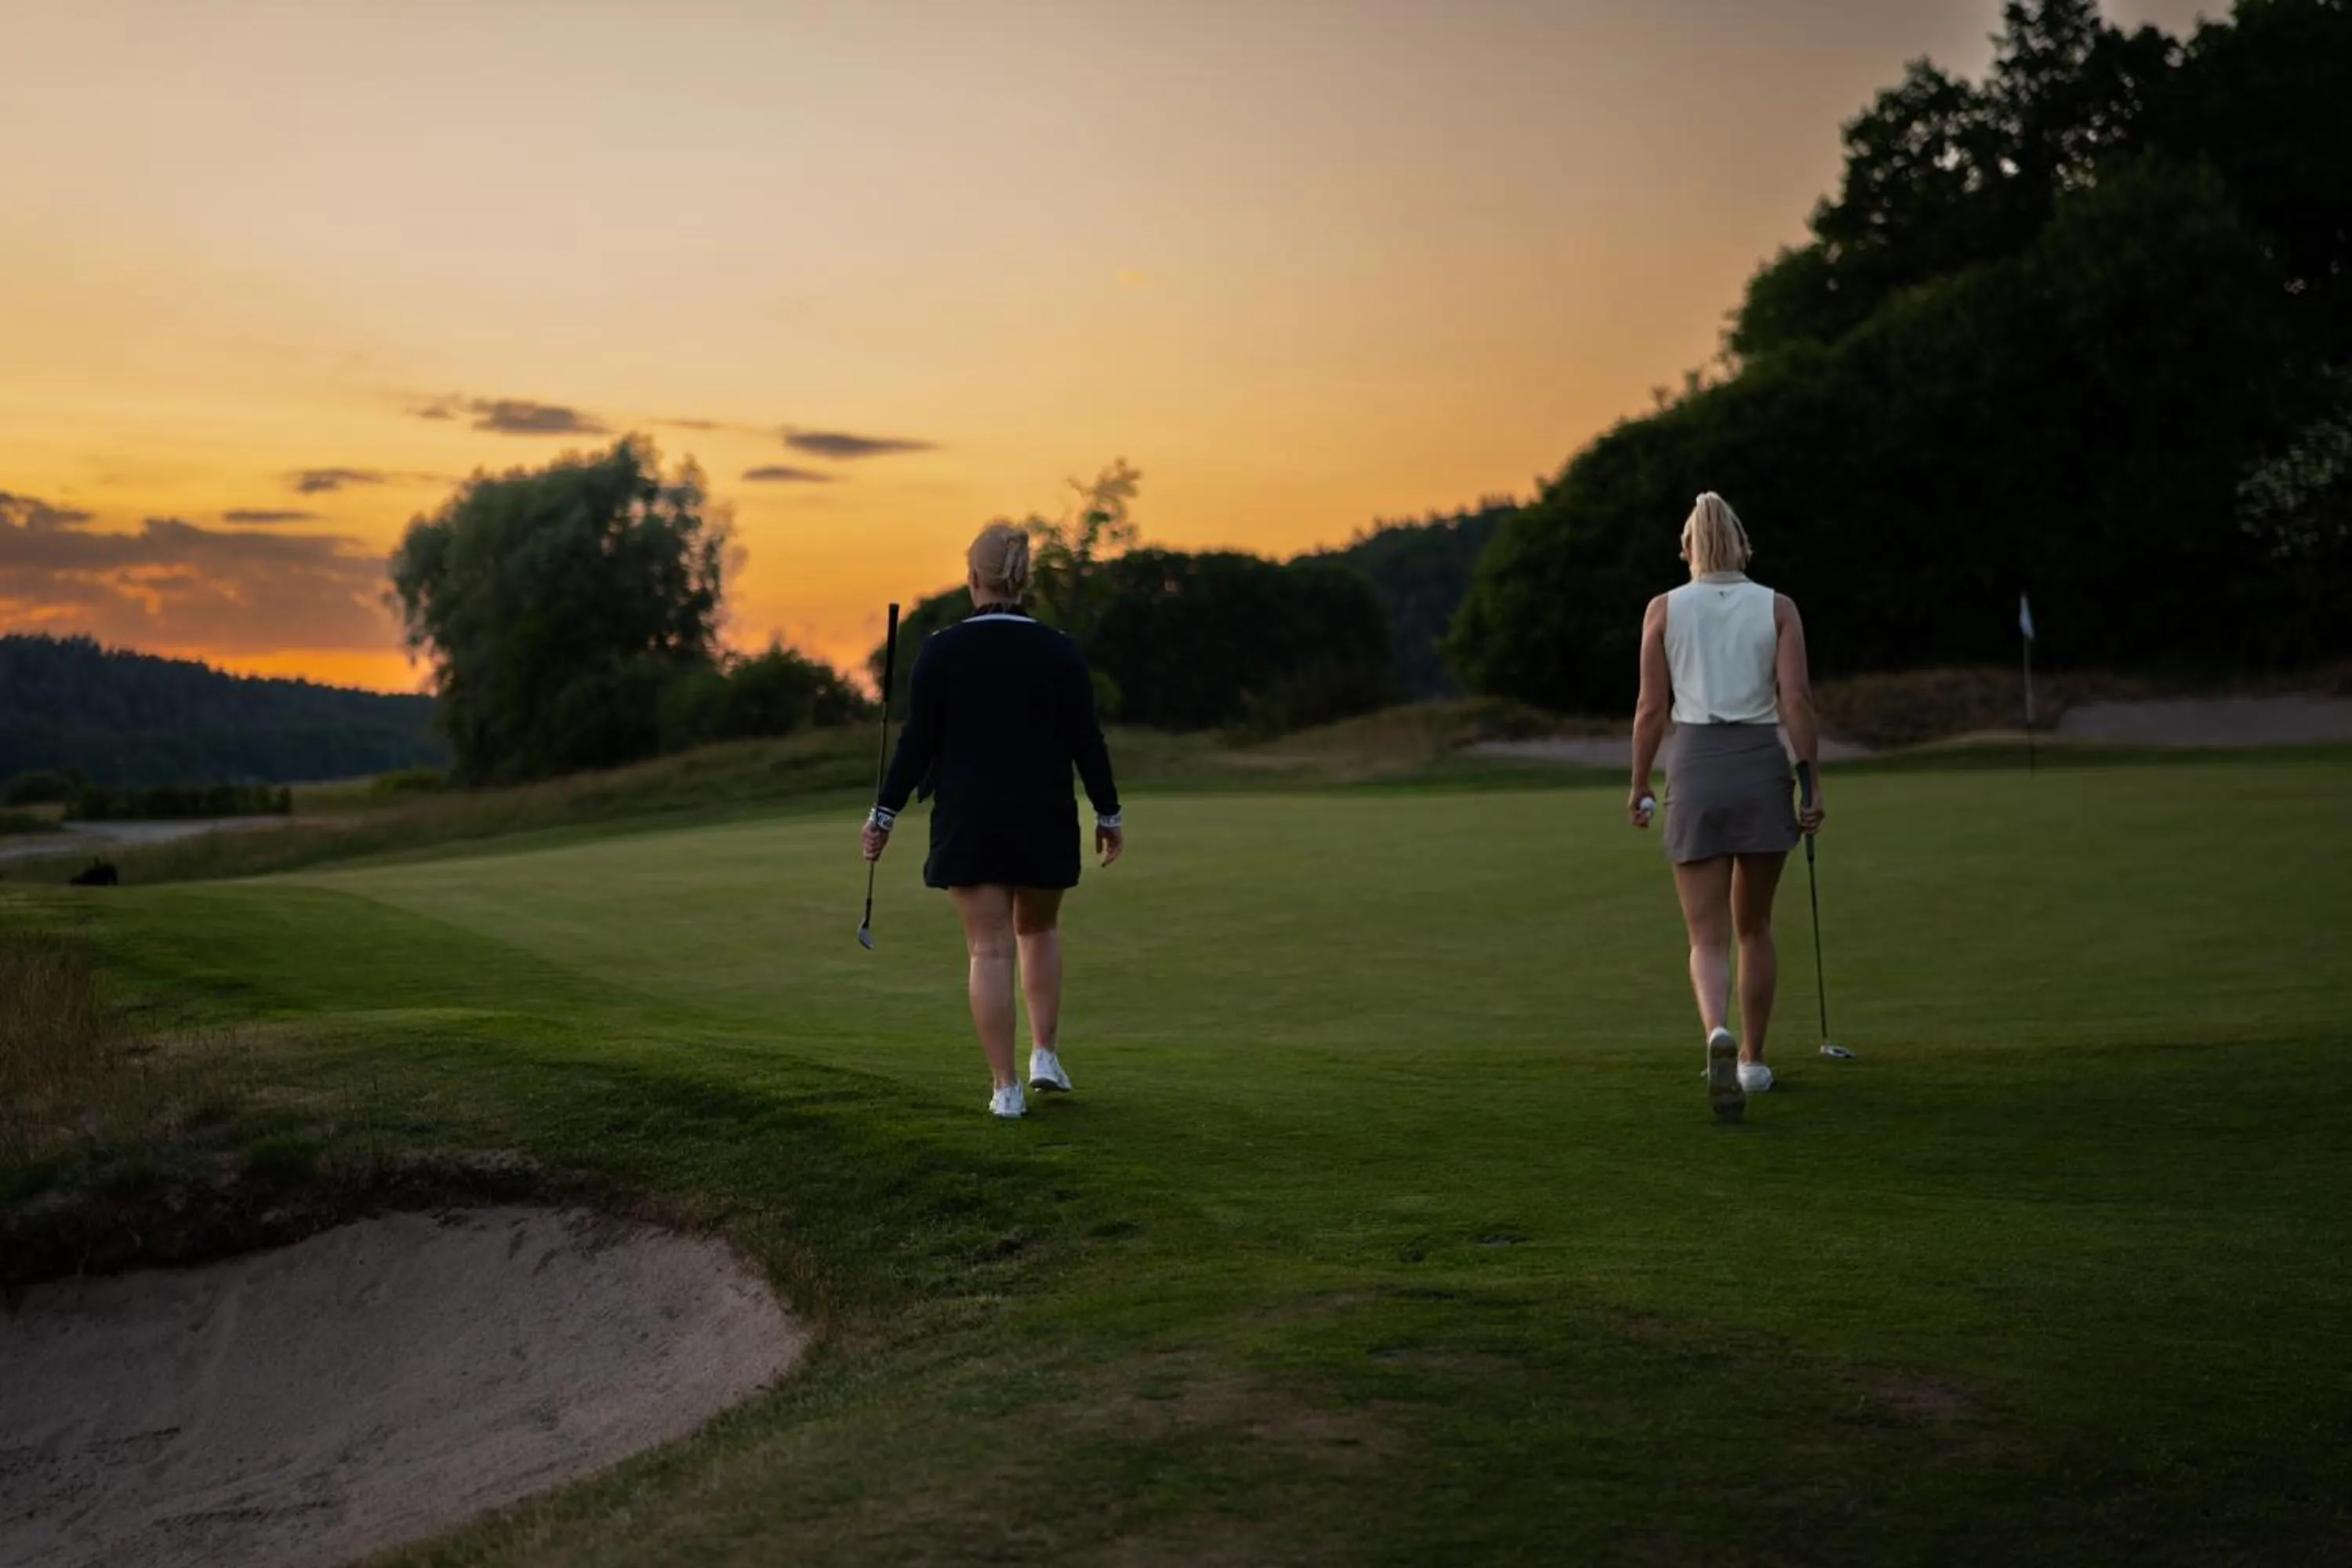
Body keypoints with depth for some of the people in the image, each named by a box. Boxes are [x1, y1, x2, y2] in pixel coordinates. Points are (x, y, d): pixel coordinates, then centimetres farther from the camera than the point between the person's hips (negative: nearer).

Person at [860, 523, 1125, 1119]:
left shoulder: (941, 651, -4)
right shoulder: (1059, 652, -2)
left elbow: (918, 742, -5)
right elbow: (1086, 740, 0)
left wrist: (884, 814, 3)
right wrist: (1108, 813, 10)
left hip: (968, 822, -1)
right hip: (1045, 820, 1)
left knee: (989, 948, 1)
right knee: (1039, 929, 23)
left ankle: (1006, 1087, 0)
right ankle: (1045, 1054, 15)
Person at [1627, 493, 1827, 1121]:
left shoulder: (1664, 609, 3)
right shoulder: (1778, 607, 4)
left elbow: (1651, 708, 0)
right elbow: (1796, 699, -5)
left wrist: (1639, 787, 10)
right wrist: (1813, 783, -2)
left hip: (1695, 769, -1)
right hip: (1764, 766, 1)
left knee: (1709, 938, 1)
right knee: (1754, 927, 19)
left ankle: (1719, 1036, -28)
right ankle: (1752, 1059, 26)